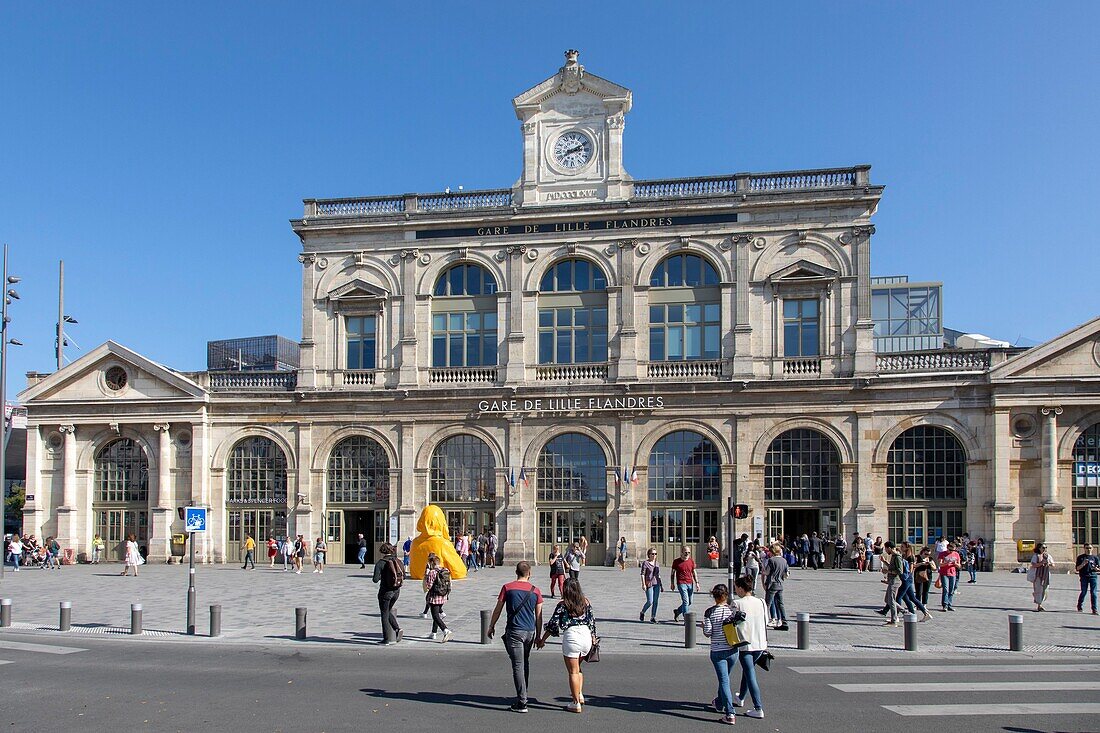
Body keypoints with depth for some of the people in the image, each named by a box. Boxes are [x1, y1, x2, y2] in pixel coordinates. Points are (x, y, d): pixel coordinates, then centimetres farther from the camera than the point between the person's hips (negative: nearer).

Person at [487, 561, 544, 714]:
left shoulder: (507, 588, -3)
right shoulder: (535, 591, 4)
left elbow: (498, 610, 3)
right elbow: (539, 616, 6)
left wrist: (491, 626, 16)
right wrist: (538, 636, 14)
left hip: (514, 631, -3)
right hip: (530, 631, 3)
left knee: (518, 666, -3)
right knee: (525, 663, 21)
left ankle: (522, 703, -6)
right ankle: (523, 695, 31)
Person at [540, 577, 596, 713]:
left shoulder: (563, 604, -2)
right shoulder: (586, 602, 9)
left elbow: (553, 624, -2)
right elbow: (592, 622, 11)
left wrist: (542, 640, 8)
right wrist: (594, 640, 21)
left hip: (571, 637, -5)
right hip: (587, 636, 5)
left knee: (573, 671, 6)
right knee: (578, 668, 26)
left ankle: (576, 703, 10)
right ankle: (580, 694, 20)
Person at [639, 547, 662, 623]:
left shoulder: (657, 563, 12)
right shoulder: (645, 563, -6)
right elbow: (642, 574, -8)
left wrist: (661, 585, 17)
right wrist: (643, 584, -16)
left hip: (656, 584, 6)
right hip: (649, 584, -6)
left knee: (655, 602, 3)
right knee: (650, 602, -8)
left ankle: (653, 618, 12)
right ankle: (642, 613, 17)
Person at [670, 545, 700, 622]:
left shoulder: (691, 561, 8)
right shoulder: (676, 561, -3)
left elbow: (694, 572, 14)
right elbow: (673, 573, 4)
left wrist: (697, 582, 5)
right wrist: (672, 583, 1)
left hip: (690, 584, 5)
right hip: (681, 584, -5)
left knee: (690, 602, 11)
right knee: (686, 601, -12)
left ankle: (677, 611, 33)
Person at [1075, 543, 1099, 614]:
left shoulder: (1095, 557, 10)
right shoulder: (1080, 557, 6)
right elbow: (1077, 568, 3)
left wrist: (1096, 568, -11)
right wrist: (1083, 564, -14)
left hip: (1093, 577, 1)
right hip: (1084, 577, -1)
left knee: (1093, 593, -3)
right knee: (1083, 592, 1)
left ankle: (1094, 609, 0)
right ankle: (1080, 606, 20)